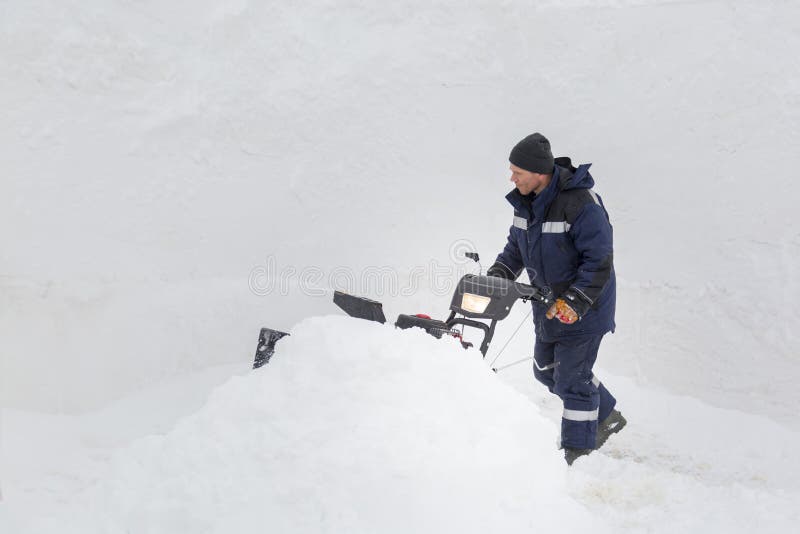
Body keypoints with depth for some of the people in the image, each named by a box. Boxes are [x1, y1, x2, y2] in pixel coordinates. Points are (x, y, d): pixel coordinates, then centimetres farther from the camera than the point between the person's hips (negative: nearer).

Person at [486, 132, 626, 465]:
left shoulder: (581, 203, -26)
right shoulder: (525, 201, -1)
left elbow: (599, 261, -24)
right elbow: (516, 245, 14)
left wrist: (573, 302, -28)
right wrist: (498, 275, -2)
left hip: (584, 306, -9)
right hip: (549, 304, 9)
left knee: (572, 378, -1)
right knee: (546, 370, 18)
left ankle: (578, 450, 17)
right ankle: (606, 416, 36)